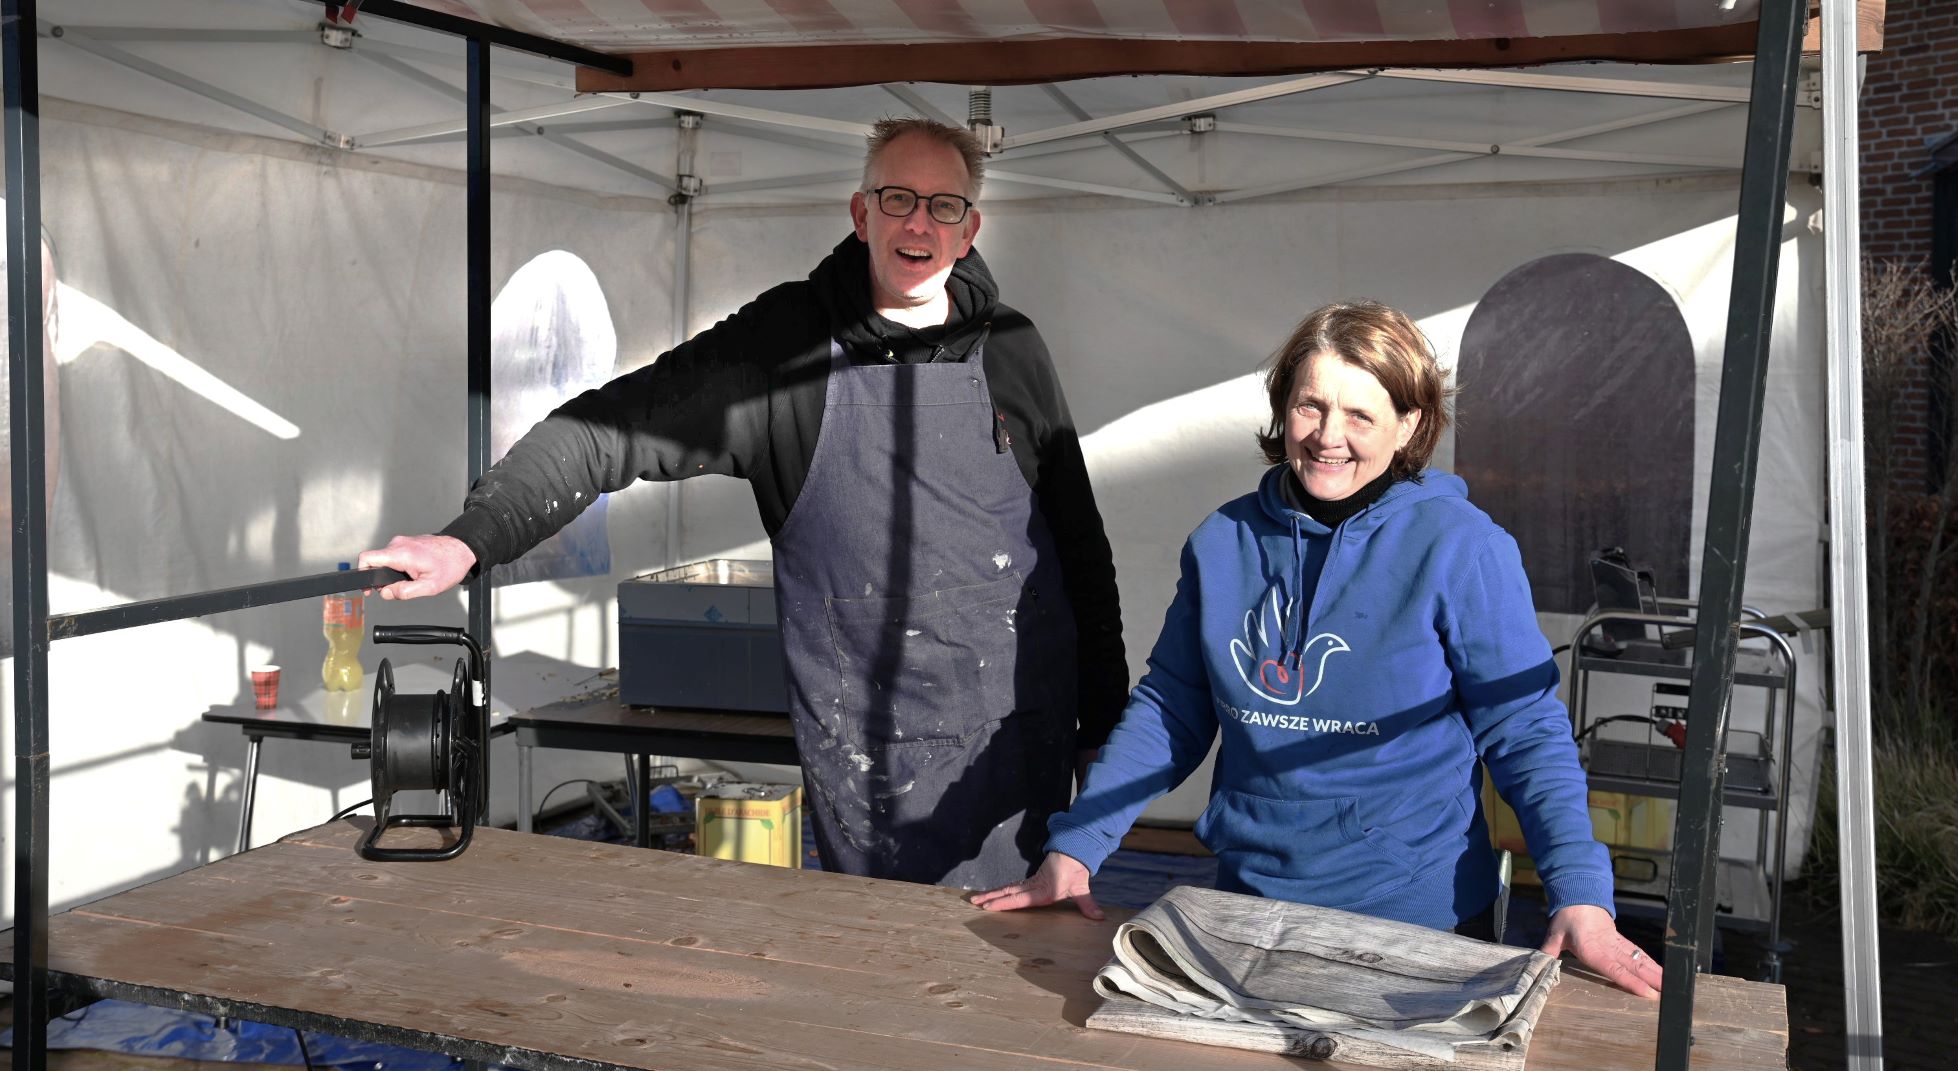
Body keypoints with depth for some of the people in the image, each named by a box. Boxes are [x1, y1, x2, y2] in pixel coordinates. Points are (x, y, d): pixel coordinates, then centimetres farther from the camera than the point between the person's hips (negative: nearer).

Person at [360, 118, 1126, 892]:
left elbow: (1080, 545, 11)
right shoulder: (784, 342, -2)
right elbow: (611, 428, -5)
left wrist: (1106, 727, 10)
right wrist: (469, 539, -17)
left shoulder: (1010, 349, 6)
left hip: (1017, 739, 2)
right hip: (863, 752, -2)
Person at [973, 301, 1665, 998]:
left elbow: (1526, 733, -10)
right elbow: (1170, 710, 5)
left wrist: (1581, 896, -20)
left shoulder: (1462, 548, -11)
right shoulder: (1223, 541, 0)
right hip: (1249, 898, 4)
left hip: (1421, 919, -3)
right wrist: (1073, 849, -1)